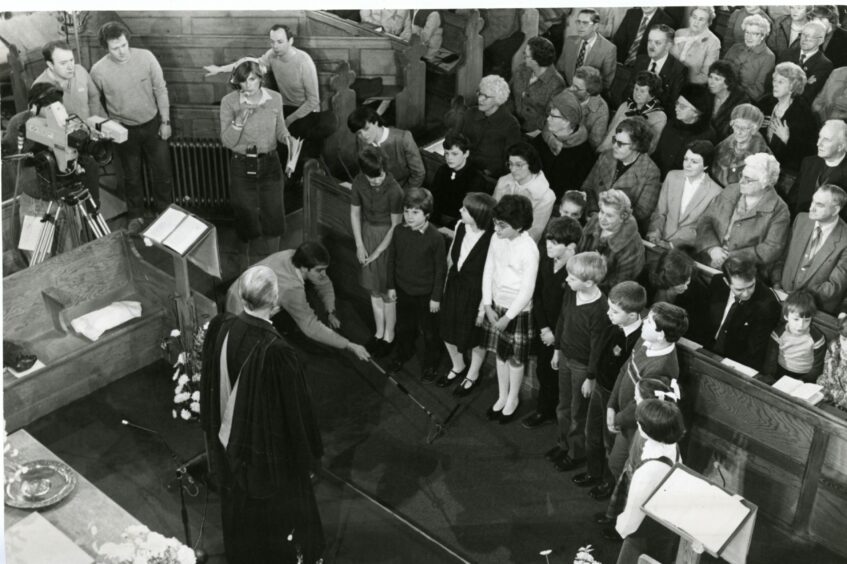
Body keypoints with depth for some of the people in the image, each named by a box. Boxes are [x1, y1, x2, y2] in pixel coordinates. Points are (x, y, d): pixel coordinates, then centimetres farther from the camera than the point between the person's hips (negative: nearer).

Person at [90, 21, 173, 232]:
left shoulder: (145, 57, -16)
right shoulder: (98, 70, -18)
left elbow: (160, 89, -6)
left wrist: (165, 121, -4)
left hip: (152, 124, 1)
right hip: (124, 130, -1)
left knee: (162, 172, 12)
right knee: (131, 176, 15)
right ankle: (136, 216, 35)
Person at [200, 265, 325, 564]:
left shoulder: (219, 329, -17)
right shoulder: (275, 351, -35)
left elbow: (211, 386, -1)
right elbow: (295, 410, -22)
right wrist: (307, 451, -6)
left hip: (230, 440, 5)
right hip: (269, 446, -5)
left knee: (240, 503, 28)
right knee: (278, 505, 20)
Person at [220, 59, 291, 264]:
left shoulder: (275, 99, -5)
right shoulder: (229, 102, -12)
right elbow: (227, 142, -12)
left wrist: (287, 138, -13)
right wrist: (240, 120, -28)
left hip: (270, 164, 2)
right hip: (242, 166, -2)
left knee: (273, 215, 7)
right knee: (247, 219, 8)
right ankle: (251, 266, 29)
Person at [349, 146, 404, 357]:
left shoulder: (394, 190, -26)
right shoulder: (359, 182, -11)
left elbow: (396, 225, -18)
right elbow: (355, 213, 3)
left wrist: (377, 252, -14)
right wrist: (359, 245, 0)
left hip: (388, 238, -5)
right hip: (368, 232, 5)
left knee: (387, 291, 7)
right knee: (374, 289, 17)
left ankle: (389, 336, 26)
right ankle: (379, 333, 34)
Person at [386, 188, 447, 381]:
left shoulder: (435, 238, -22)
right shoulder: (399, 232, -9)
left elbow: (440, 269, -14)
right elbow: (392, 259, 3)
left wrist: (436, 296, -10)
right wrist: (391, 286, 6)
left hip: (425, 293, -4)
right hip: (403, 289, 4)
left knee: (428, 331, 14)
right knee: (403, 327, 24)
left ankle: (430, 363, 37)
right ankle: (403, 353, 50)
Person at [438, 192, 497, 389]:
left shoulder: (492, 239, -31)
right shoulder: (461, 226, -11)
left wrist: (484, 305, -17)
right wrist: (448, 279, 14)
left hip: (475, 293, -6)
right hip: (454, 286, 6)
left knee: (475, 337, 18)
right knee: (448, 330, 22)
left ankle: (473, 375, 46)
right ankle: (458, 367, 51)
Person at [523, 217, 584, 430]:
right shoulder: (546, 259, -8)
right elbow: (537, 294, 1)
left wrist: (557, 335, -13)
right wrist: (543, 327, -3)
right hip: (544, 330, 6)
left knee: (562, 377, 10)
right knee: (543, 371, 22)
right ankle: (544, 410, 43)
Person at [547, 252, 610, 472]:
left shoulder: (600, 309, -32)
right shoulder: (570, 291, -12)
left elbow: (597, 346, -22)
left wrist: (590, 378, -13)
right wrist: (557, 350, 14)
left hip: (583, 365, -7)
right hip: (566, 356, 7)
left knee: (578, 413, 14)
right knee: (563, 406, 25)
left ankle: (576, 454, 36)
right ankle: (563, 444, 47)